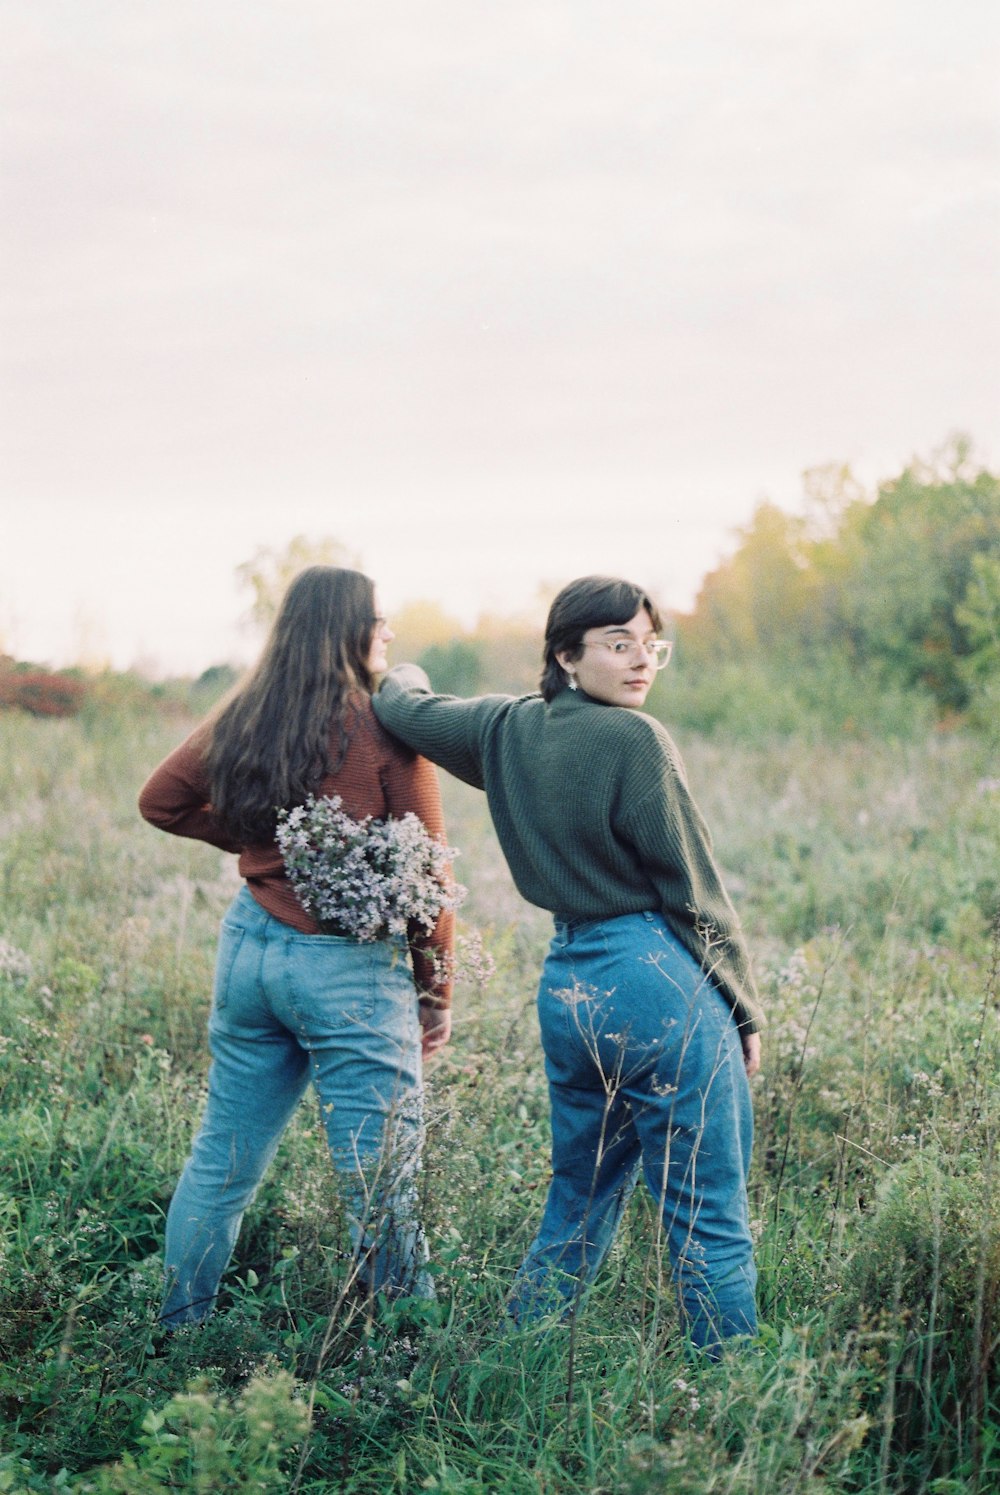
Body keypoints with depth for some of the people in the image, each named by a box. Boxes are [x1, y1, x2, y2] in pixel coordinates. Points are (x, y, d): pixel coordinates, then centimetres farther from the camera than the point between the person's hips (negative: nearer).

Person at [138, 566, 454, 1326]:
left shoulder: (244, 717, 4)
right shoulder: (388, 729, -12)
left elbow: (161, 800, 17)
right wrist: (437, 993, 1)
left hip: (249, 947, 6)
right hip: (350, 968, -6)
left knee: (222, 1160, 16)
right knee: (384, 1180, 2)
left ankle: (177, 1336, 26)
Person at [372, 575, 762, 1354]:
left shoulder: (506, 728, 7)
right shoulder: (633, 740, -12)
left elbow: (402, 706, 23)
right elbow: (695, 890, -9)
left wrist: (405, 673, 47)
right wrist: (746, 1009, 0)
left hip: (568, 989, 8)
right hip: (663, 983, -7)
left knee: (578, 1210, 20)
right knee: (710, 1224, -1)